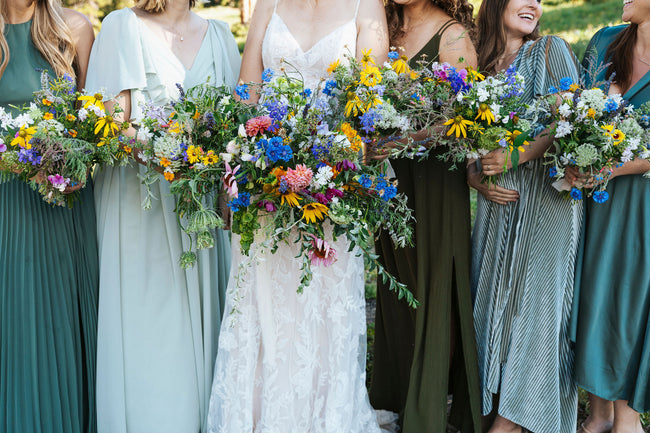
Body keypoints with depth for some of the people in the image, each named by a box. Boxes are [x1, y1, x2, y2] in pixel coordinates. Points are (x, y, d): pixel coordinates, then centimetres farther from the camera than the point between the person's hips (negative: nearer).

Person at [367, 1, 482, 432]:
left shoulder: (452, 35, -7)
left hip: (435, 178, -6)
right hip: (390, 174, 6)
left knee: (433, 287, 2)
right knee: (396, 284, 14)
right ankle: (397, 396, 29)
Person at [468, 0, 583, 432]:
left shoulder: (551, 50, 2)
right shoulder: (480, 66, 13)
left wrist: (520, 155, -22)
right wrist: (479, 181, -5)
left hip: (547, 192, -4)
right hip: (499, 199, 4)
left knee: (535, 295, -5)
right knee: (494, 294, 4)